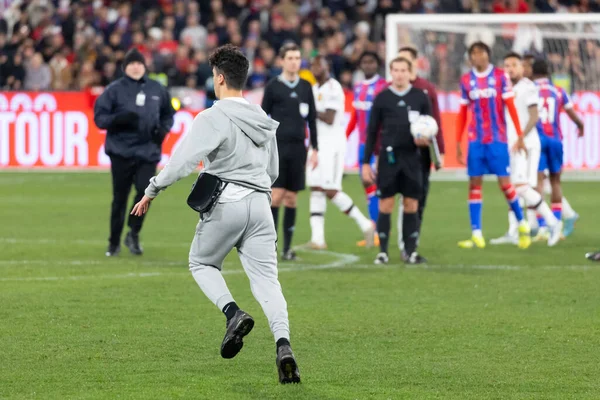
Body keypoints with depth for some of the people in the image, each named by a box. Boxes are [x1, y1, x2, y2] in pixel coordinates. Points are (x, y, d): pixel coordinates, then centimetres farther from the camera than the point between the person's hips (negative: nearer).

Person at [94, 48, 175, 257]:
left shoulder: (157, 90, 9)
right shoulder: (114, 90, 0)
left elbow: (168, 114, 22)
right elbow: (100, 118, -2)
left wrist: (163, 129, 1)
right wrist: (119, 118, -19)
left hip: (148, 151, 1)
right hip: (121, 151, -1)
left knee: (145, 190, -16)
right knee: (119, 198, 3)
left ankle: (134, 233, 5)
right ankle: (114, 242, 17)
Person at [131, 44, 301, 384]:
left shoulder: (212, 119, -8)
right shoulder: (263, 120, 15)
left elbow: (182, 162, -15)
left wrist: (151, 191, -4)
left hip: (225, 204, -5)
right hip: (260, 204, 5)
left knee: (202, 264, 18)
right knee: (266, 279, 0)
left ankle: (233, 312, -7)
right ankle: (283, 342, -21)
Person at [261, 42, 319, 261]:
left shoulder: (306, 87, 10)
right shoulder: (273, 86, 1)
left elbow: (311, 118, 14)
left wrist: (315, 149, 10)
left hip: (298, 148, 3)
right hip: (277, 146, -3)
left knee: (291, 198, 4)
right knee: (277, 195, -9)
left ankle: (287, 247, 8)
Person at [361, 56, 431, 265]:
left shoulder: (420, 97, 6)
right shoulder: (382, 98, 4)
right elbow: (372, 132, 6)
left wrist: (425, 139, -13)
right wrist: (366, 163, 3)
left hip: (412, 157, 1)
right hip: (389, 156, -1)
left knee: (411, 204, 2)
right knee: (386, 204, -2)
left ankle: (410, 250, 8)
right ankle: (382, 251, 4)